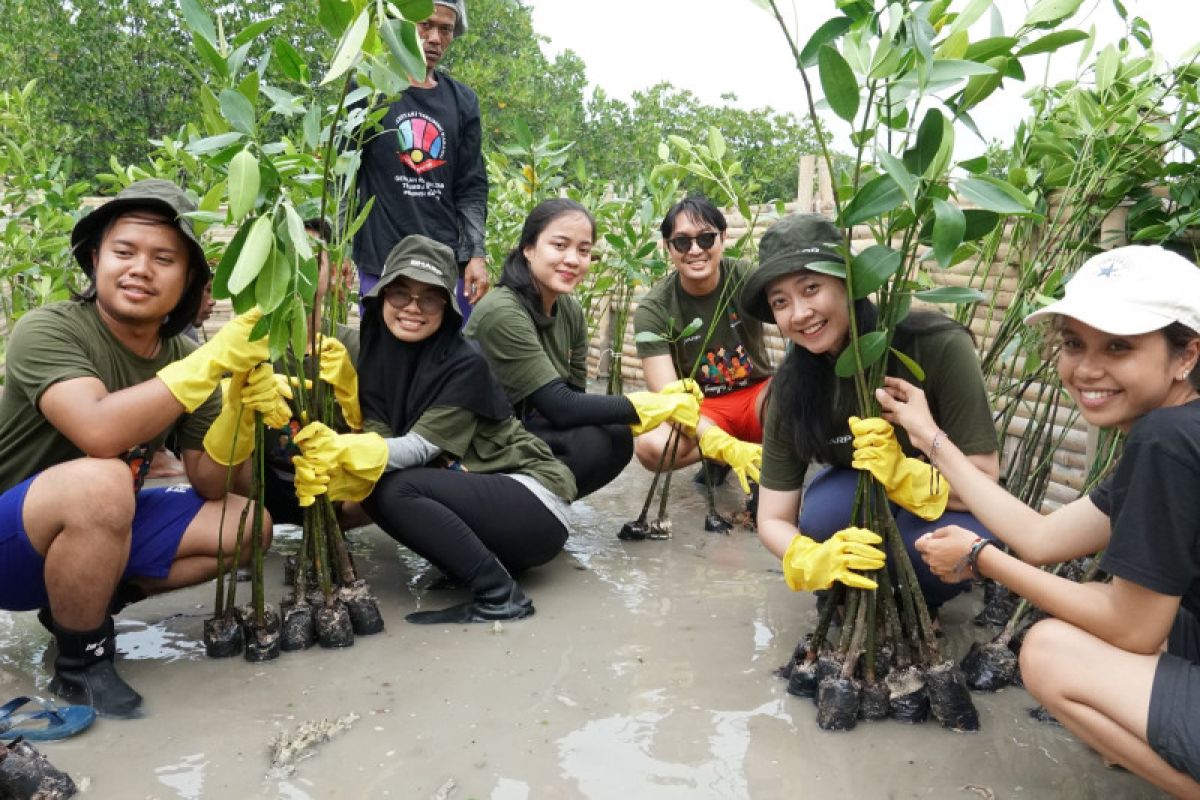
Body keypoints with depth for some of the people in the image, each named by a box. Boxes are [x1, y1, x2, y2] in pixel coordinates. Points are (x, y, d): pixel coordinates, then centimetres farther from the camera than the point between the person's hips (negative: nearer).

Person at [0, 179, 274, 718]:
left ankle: (83, 601, 6)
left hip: (103, 530, 7)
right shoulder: (48, 330, -20)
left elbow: (209, 485, -5)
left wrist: (240, 402, -22)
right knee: (101, 482, -36)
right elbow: (100, 433, -39)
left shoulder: (183, 354, -4)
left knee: (248, 523, -1)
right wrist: (213, 361, -36)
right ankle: (79, 660, -12)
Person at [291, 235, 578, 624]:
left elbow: (419, 447, -23)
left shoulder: (466, 364, -18)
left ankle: (500, 595, -14)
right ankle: (480, 559, 1)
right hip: (472, 497, 7)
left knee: (396, 491, -24)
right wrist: (329, 472, -32)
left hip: (532, 505, -7)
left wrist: (342, 451, -40)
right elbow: (381, 441, -11)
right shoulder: (375, 353, 0)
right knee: (375, 490, -11)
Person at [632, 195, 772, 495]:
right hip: (702, 411, 0)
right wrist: (724, 446, -39)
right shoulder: (653, 310, -14)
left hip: (758, 396, 0)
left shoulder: (745, 278, -12)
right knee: (651, 446, -33)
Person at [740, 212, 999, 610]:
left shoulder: (939, 345, -29)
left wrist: (903, 476, -42)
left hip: (951, 509, -2)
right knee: (827, 510, -31)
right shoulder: (793, 385, -19)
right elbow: (773, 520, -16)